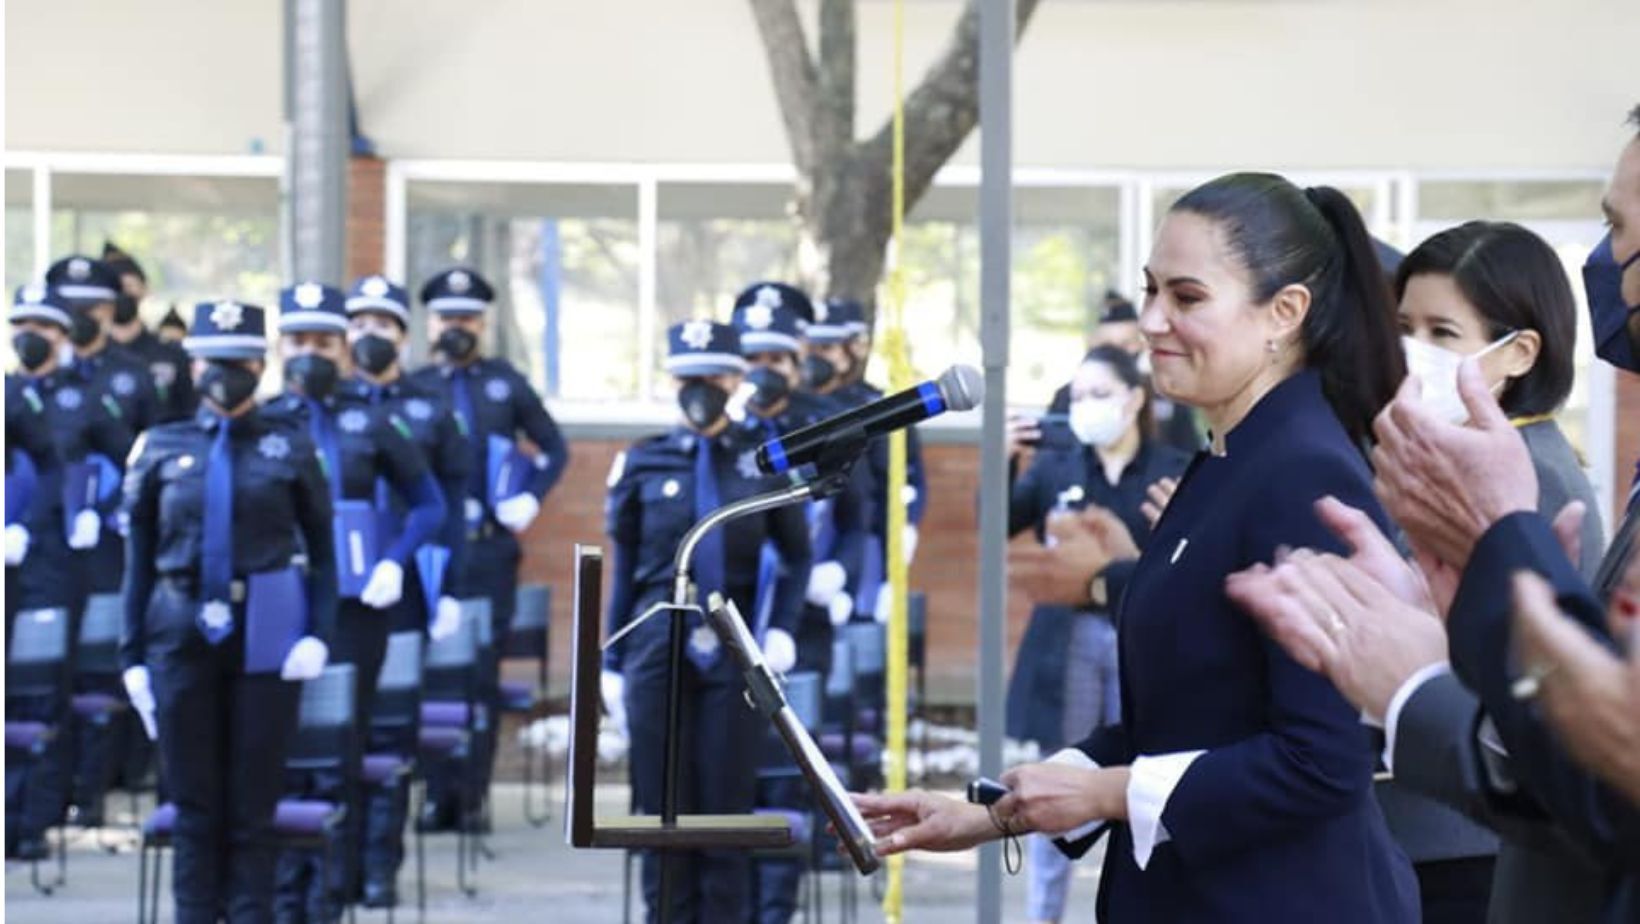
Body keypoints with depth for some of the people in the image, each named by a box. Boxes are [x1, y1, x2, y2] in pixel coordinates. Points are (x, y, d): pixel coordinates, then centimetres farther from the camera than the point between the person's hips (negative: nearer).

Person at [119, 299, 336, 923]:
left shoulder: (291, 448, 5)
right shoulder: (161, 449, 7)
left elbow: (322, 549, 5)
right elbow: (139, 559, 9)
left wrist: (318, 635, -9)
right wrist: (133, 655, 4)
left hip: (265, 638, -1)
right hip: (182, 637, 1)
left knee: (254, 807, 2)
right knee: (194, 807, 5)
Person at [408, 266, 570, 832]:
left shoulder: (506, 383, 9)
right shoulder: (413, 389, 7)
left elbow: (554, 448, 15)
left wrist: (530, 498, 1)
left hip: (491, 550, 0)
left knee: (482, 673, 1)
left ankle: (472, 796, 5)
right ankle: (438, 796, 4)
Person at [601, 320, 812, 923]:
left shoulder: (765, 459, 4)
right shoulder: (644, 462, 5)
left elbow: (796, 557, 10)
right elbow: (624, 567, 9)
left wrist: (782, 630, -4)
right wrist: (612, 663, 7)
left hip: (735, 652, 0)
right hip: (659, 648, 1)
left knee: (728, 803, 2)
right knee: (663, 805, 3)